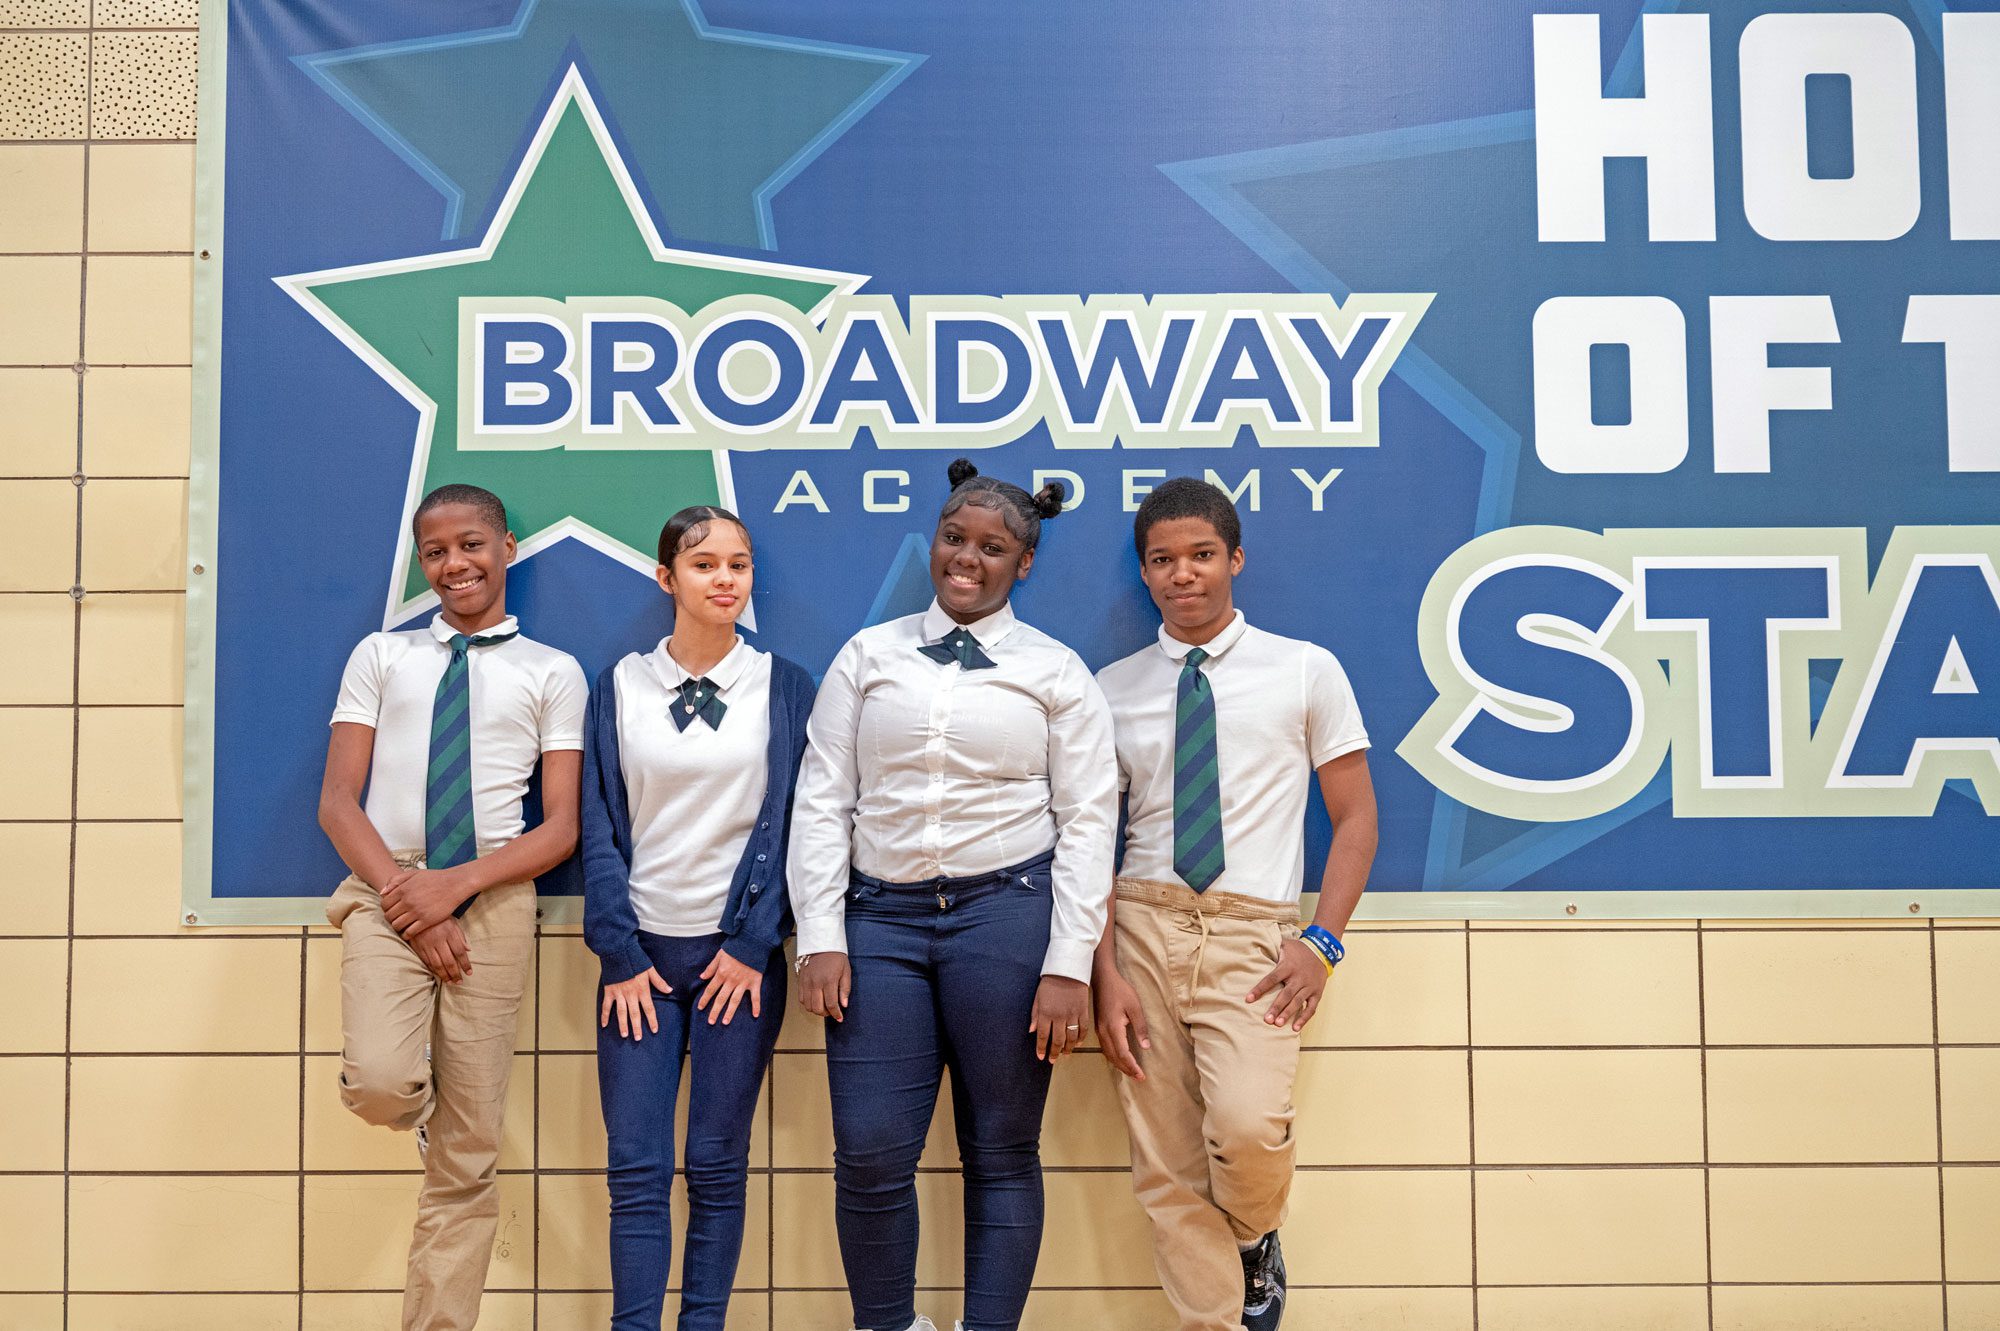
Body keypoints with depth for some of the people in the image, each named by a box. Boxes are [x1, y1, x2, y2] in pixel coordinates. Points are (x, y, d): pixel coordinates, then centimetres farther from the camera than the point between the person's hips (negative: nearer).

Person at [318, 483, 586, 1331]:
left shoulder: (552, 673, 9)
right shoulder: (380, 657, 13)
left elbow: (563, 827, 2)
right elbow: (337, 801, 5)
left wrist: (454, 884, -13)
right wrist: (402, 893, -11)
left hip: (492, 899, 0)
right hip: (386, 891, 1)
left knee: (467, 1161, 0)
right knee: (380, 1083, -24)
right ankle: (422, 1097, 12)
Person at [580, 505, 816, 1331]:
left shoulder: (782, 687, 3)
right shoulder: (621, 686, 5)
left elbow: (788, 822, 0)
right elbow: (601, 826, 3)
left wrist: (755, 944, -7)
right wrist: (619, 954, -4)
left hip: (738, 951, 0)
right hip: (643, 950, 1)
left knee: (718, 1162, 4)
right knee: (637, 1167, -2)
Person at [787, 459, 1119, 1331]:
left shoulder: (1055, 671, 6)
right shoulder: (868, 656, 10)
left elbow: (1088, 821, 2)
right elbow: (821, 800, 7)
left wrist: (1068, 964, -6)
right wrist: (821, 937, -2)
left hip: (1006, 909, -1)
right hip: (881, 912, 2)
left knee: (1001, 1152, 5)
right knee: (869, 1154, -1)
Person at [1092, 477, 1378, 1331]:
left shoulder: (1306, 672, 6)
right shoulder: (1113, 689, 10)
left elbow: (1355, 819, 6)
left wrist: (1322, 942, -6)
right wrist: (1106, 975, -2)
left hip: (1255, 935, -2)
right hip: (1144, 925, 2)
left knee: (1246, 1127, -22)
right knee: (1165, 1169, 1)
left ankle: (1256, 1243, 12)